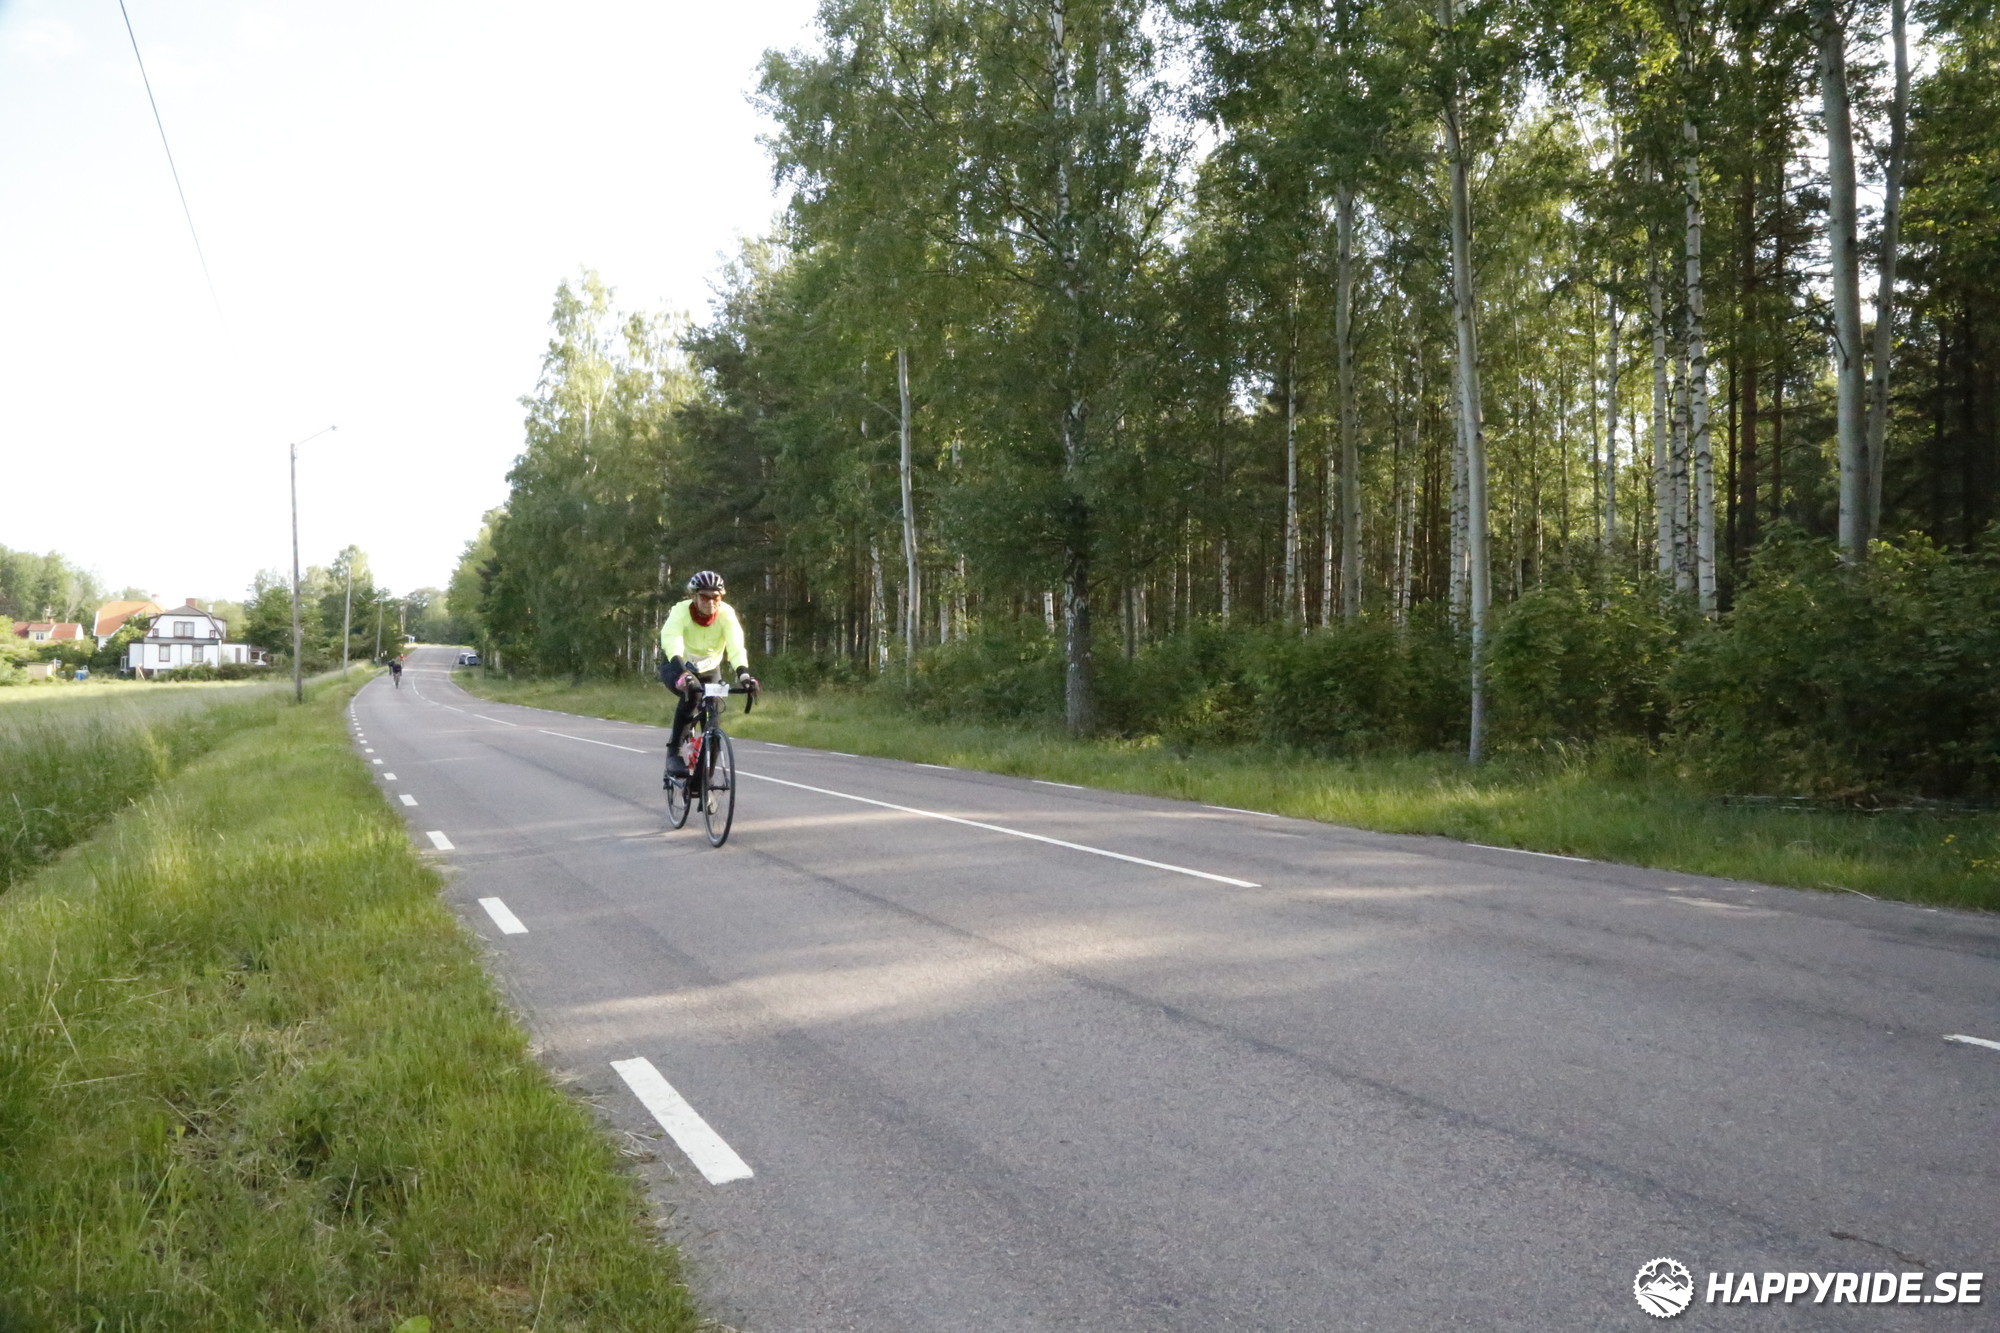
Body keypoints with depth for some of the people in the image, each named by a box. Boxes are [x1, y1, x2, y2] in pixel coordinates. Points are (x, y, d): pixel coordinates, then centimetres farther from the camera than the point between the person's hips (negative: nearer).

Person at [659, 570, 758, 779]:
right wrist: (683, 672, -62)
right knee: (691, 693, -34)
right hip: (677, 667, -3)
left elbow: (736, 645, -37)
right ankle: (674, 752, -22)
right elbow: (672, 643, -44)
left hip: (709, 669, 3)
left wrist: (743, 674, -55)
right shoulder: (681, 611, -29)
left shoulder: (726, 613, -24)